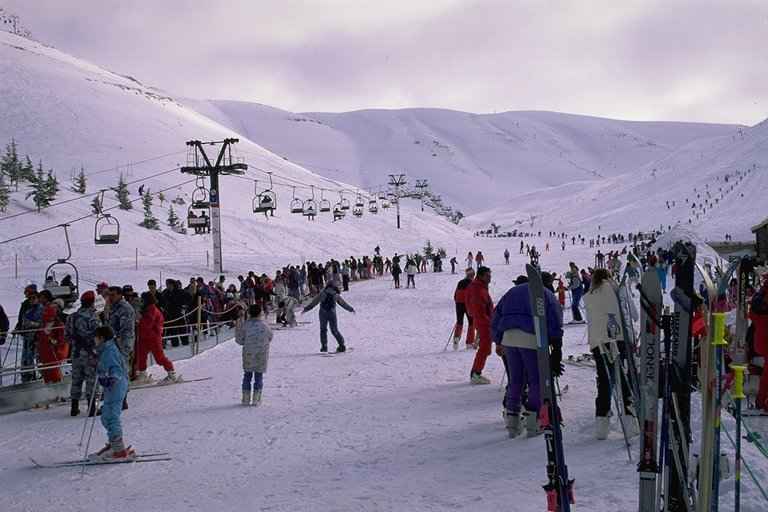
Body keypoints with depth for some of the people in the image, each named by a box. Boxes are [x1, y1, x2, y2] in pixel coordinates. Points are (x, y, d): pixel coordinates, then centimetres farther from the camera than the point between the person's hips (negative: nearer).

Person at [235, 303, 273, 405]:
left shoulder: (245, 325, -8)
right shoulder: (263, 325, -6)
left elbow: (239, 340, -6)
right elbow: (270, 337, 7)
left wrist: (237, 331, 12)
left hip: (248, 353, 0)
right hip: (261, 354, 0)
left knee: (247, 375, 11)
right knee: (259, 376, 6)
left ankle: (246, 399, 10)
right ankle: (256, 399, 3)